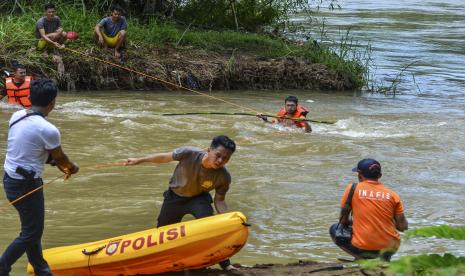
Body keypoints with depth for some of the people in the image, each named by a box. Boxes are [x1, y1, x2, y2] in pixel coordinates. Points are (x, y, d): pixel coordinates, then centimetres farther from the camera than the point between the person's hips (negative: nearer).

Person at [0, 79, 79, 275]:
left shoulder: (17, 116, 1)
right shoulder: (48, 130, -22)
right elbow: (59, 157, -4)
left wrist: (62, 166, 18)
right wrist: (72, 168, 19)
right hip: (26, 185, -8)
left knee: (31, 228, 20)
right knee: (31, 233, 7)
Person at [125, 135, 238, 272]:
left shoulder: (224, 177, -29)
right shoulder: (189, 154, -33)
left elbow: (219, 200, -13)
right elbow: (165, 157, -15)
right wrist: (139, 160, -6)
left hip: (198, 199, -1)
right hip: (174, 197, 1)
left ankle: (225, 263, -14)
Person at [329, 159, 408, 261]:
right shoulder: (392, 195, 1)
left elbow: (343, 221, 4)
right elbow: (403, 226, 0)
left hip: (362, 248, -3)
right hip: (390, 248, 3)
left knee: (334, 229, 23)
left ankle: (361, 259, 3)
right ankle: (383, 258, 12)